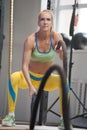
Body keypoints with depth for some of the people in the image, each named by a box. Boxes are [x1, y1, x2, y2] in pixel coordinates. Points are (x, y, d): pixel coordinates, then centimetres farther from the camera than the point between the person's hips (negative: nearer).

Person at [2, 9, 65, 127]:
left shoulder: (56, 37, -16)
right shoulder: (30, 40, -22)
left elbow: (63, 58, -28)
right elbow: (24, 65, -27)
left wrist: (61, 51, -52)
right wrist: (30, 86, -39)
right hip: (30, 77, -1)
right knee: (14, 77, -32)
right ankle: (10, 116, -23)